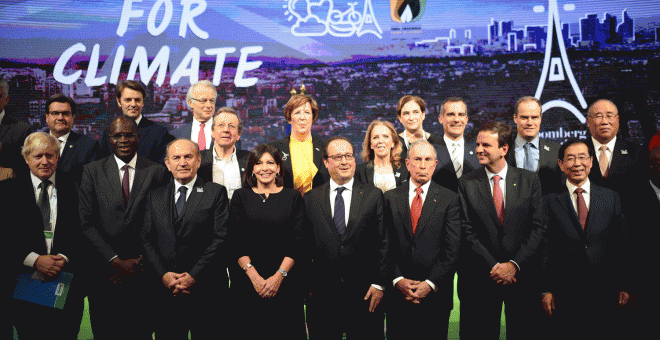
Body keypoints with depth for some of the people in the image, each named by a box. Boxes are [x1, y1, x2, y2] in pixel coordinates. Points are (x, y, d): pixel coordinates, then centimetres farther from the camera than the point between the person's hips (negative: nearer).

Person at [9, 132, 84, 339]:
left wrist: (64, 259, -14)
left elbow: (81, 233, 0)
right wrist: (35, 260, -14)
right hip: (24, 284, 0)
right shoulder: (11, 189, 4)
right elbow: (6, 235, -2)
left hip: (67, 284, 0)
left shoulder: (72, 188, 3)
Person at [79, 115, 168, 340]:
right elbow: (87, 222, -3)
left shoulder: (157, 172, 3)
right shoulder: (92, 172, 3)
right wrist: (115, 261, -9)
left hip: (143, 272, 0)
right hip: (104, 274, 0)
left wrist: (140, 261, -6)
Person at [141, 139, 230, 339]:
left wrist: (194, 276, -11)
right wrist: (163, 275, -6)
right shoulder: (155, 196, 13)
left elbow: (221, 238, -6)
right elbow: (146, 239, 8)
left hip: (206, 291, -2)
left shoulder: (216, 193, 1)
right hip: (165, 289, 3)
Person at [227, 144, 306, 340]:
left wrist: (279, 276, -11)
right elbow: (236, 241, -1)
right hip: (247, 280, 0)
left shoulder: (293, 197, 5)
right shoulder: (241, 196, 6)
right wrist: (254, 276, -11)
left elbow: (297, 241, -1)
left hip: (285, 281, 0)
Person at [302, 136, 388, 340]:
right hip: (323, 294, 1)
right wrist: (308, 285, 4)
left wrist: (379, 284, -4)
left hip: (364, 293, -1)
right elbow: (306, 245, 7)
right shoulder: (311, 199, 6)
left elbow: (383, 242, 1)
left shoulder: (373, 195, 3)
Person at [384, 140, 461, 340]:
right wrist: (397, 279, -8)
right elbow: (385, 245, 2)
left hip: (435, 294, -1)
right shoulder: (390, 198, 5)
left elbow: (452, 249, -5)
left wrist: (430, 284, -11)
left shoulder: (450, 200, 0)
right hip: (398, 294, 1)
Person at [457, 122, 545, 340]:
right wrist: (494, 266, -11)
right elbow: (468, 232, -3)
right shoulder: (466, 184, 1)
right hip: (481, 277, 0)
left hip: (523, 275, 1)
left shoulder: (529, 180, 4)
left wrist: (515, 264, -10)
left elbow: (538, 228, -1)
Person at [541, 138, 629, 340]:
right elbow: (545, 249, -2)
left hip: (605, 292, 2)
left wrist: (624, 285, 4)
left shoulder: (611, 198, 6)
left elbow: (622, 245, 7)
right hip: (565, 293, -2)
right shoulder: (550, 201, -1)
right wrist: (546, 290, -4)